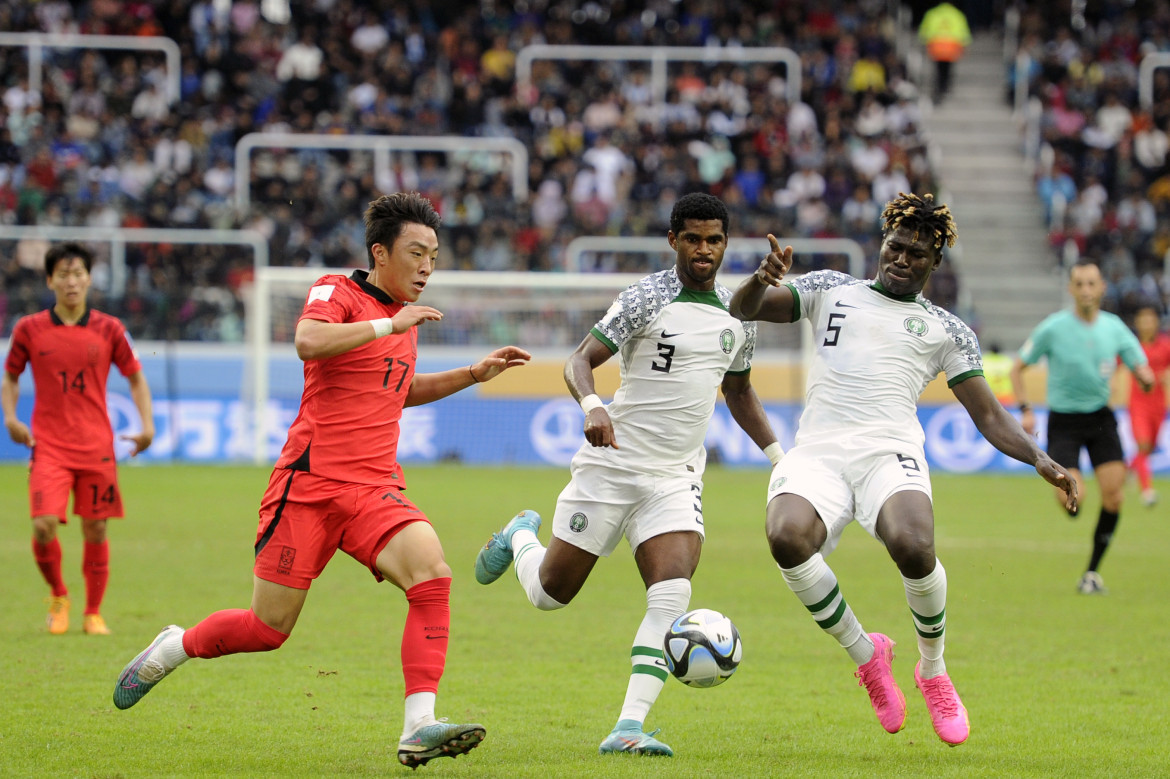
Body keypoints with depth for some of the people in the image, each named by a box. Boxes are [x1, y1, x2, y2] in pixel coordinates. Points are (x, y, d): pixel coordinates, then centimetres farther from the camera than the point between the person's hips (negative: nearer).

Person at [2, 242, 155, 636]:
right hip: (48, 445, -1)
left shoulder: (109, 329, 2)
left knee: (95, 530, 3)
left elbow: (135, 378, 12)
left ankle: (93, 613, 18)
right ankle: (58, 596, 12)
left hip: (96, 447, 1)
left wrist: (147, 426, 0)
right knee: (44, 526, -14)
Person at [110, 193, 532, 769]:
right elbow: (308, 342, -28)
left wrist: (475, 374, 25)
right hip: (310, 484, -6)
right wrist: (388, 326, -25)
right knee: (269, 627, 1)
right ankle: (172, 648, 33)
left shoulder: (404, 315, 17)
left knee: (432, 574, -23)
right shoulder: (338, 293, -5)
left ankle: (419, 728, -29)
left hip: (376, 490, 6)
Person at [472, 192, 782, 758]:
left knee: (672, 594, -20)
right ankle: (519, 536, 41)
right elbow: (579, 361, -13)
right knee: (550, 592, 5)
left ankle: (629, 728, -23)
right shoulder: (648, 298, -9)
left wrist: (779, 456, 18)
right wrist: (592, 406, -33)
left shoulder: (738, 316, 10)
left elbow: (738, 390, 26)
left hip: (675, 477, 4)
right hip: (612, 462, -4)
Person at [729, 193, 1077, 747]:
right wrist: (761, 282, -9)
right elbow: (742, 309, 16)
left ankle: (934, 671, -2)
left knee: (913, 547, -34)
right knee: (786, 536, -33)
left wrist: (1039, 460, -3)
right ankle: (865, 653, -6)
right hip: (816, 453, 1)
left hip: (889, 453, -1)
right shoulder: (831, 291, 22)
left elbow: (989, 416, 15)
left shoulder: (946, 329, 19)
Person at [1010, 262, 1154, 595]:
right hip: (1063, 420, -3)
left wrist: (1146, 377, -20)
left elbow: (1143, 371, 5)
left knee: (1113, 494, -11)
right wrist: (1025, 410, -10)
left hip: (1100, 416, 3)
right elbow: (1018, 368, 0)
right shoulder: (1053, 328, -9)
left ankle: (1092, 571, 5)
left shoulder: (1114, 327, -1)